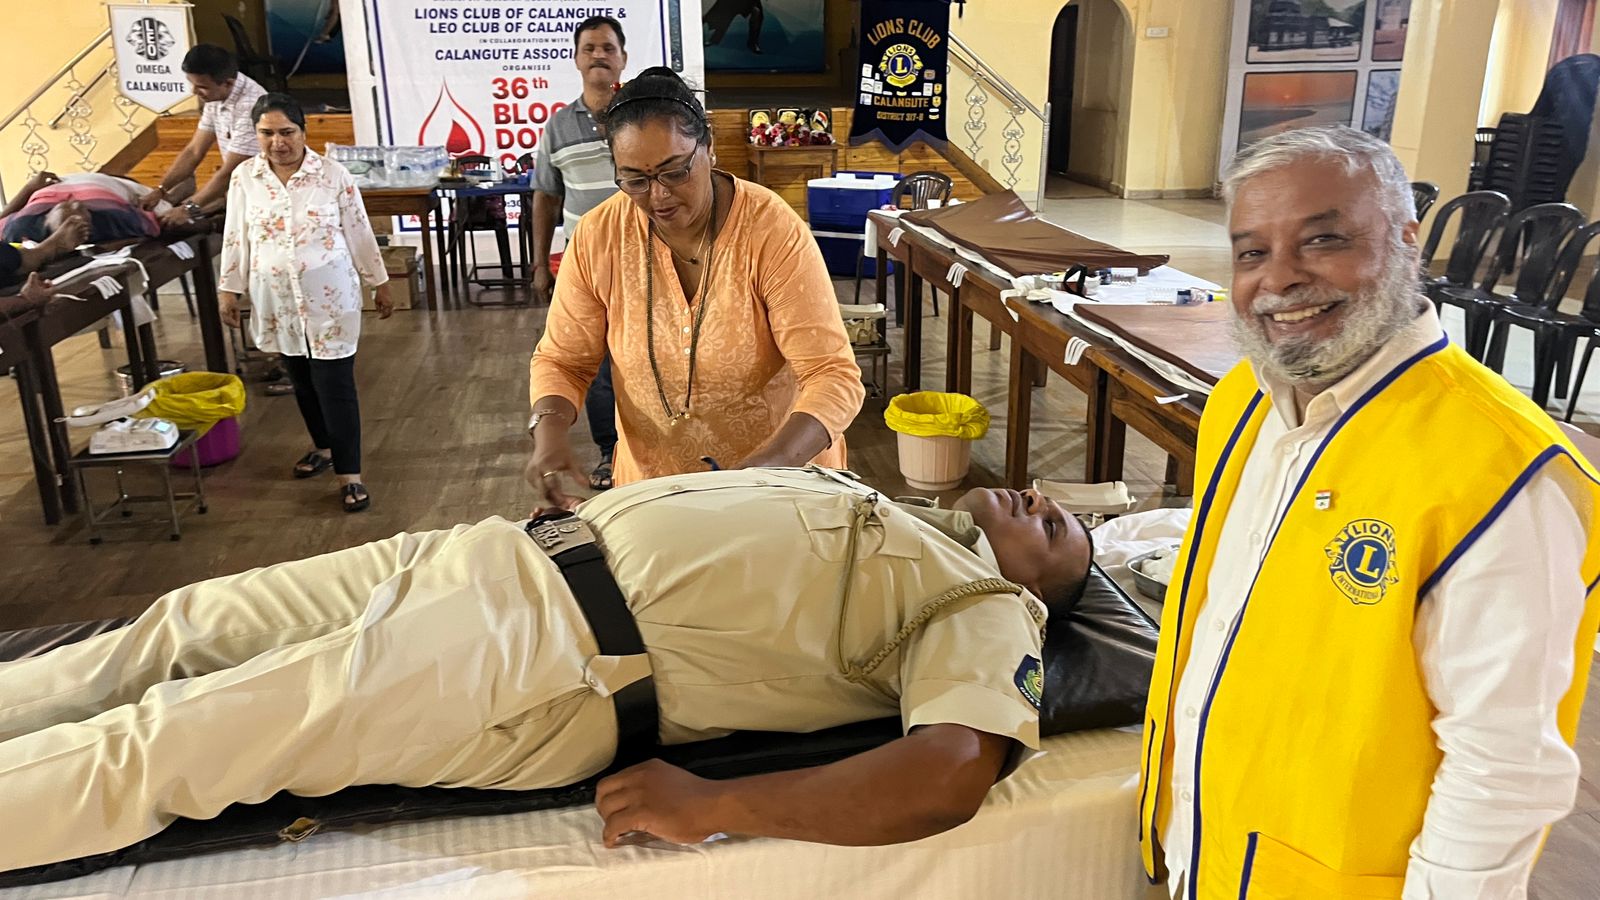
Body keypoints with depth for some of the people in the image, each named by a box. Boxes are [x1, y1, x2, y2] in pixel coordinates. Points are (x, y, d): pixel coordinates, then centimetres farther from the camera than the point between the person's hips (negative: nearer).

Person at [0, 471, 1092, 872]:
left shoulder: (991, 614, -2)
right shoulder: (891, 513, 21)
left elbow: (954, 772, -23)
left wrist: (710, 807, -25)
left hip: (561, 663, -7)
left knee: (157, 744, -8)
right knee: (182, 628, 9)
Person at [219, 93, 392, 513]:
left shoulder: (333, 175, -9)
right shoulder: (244, 178, -2)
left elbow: (359, 233, -2)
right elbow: (235, 238, 6)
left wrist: (380, 283, 3)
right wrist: (228, 289, 7)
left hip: (329, 298, -3)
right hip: (278, 301, 4)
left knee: (335, 384, -5)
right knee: (302, 380, 17)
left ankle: (349, 474, -1)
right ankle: (323, 446, 38)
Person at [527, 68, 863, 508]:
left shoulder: (773, 230, -21)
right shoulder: (598, 237, -11)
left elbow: (834, 376, -24)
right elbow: (562, 359, 0)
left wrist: (765, 469, -39)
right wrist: (549, 426, -22)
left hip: (785, 469, -2)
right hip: (650, 483, 2)